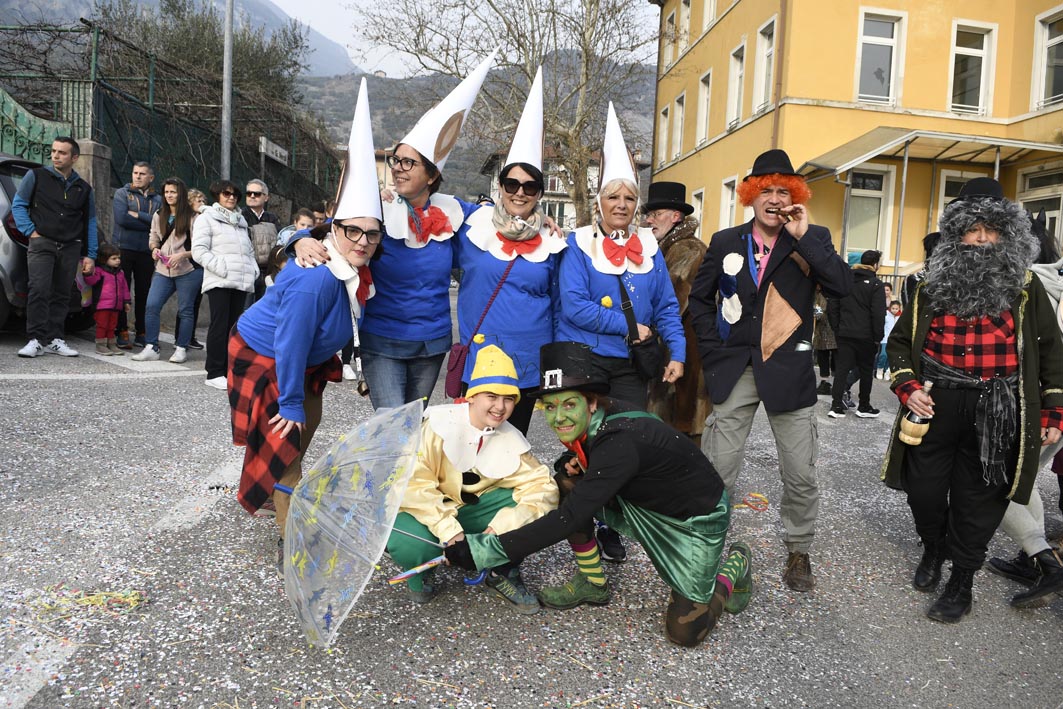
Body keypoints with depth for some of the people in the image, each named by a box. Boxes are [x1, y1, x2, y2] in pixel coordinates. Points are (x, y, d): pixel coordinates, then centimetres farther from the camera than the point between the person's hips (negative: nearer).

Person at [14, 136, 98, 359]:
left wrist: (90, 255, 9)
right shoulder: (36, 176, 5)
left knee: (61, 295, 4)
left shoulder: (84, 188, 13)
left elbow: (90, 223, 15)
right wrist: (30, 231, -7)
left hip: (71, 248, 3)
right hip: (42, 244, -3)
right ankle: (36, 340, -10)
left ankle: (54, 340, 10)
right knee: (39, 290, -12)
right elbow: (18, 205, 6)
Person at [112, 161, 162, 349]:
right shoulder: (121, 193, 7)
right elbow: (121, 218, -10)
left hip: (146, 251, 2)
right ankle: (122, 332, 4)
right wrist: (147, 222, -7)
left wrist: (136, 215, -11)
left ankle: (141, 333, 11)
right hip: (124, 248, -2)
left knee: (143, 293, 4)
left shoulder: (157, 199, 14)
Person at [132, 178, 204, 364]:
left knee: (185, 310, 3)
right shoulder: (159, 216, 14)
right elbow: (153, 238, 23)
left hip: (188, 270, -5)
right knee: (152, 305, -3)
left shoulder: (192, 217, -4)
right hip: (163, 270, 5)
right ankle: (151, 348, 5)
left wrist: (181, 255, -18)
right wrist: (154, 249, 2)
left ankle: (181, 349, 14)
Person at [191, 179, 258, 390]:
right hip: (219, 282, -6)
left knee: (234, 326, 5)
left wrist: (253, 269, 10)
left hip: (242, 282, 6)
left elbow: (249, 250, 28)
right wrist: (221, 268, -15)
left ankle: (229, 369, 11)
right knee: (220, 325, -9)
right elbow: (199, 250, -6)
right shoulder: (206, 218, 4)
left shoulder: (241, 220, 24)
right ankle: (214, 373, -5)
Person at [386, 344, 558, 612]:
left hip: (471, 508, 4)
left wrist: (503, 526, -30)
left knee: (531, 503, -18)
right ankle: (419, 571, 1)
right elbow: (412, 481, -28)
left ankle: (503, 572, 2)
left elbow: (543, 486, -15)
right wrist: (449, 530, -35)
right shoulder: (439, 423, -22)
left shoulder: (511, 441, -8)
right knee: (412, 545, -38)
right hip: (423, 510, -4)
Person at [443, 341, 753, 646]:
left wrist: (483, 549, -39)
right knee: (568, 485, -10)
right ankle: (593, 584, 8)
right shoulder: (593, 422, -12)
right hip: (646, 504, 7)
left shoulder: (620, 442, -36)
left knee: (684, 631, -11)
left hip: (698, 520, -7)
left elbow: (568, 519, -39)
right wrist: (573, 466, -13)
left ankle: (733, 565, 16)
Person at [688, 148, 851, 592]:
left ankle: (798, 553, 28)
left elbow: (842, 285, -14)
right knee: (717, 471, 3)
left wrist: (802, 237, -17)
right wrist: (713, 349, 4)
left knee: (800, 476, 8)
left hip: (788, 370, 0)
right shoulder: (725, 242, 7)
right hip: (734, 371, 1)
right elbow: (700, 297, 14)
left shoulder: (814, 239, 2)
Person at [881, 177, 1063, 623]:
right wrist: (907, 388, -3)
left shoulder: (1025, 288, 3)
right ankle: (933, 550, 40)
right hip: (935, 407, 2)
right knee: (924, 491, 10)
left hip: (996, 415, -1)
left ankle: (961, 583, 24)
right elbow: (899, 341, 12)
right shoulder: (933, 287, 6)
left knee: (978, 500, 6)